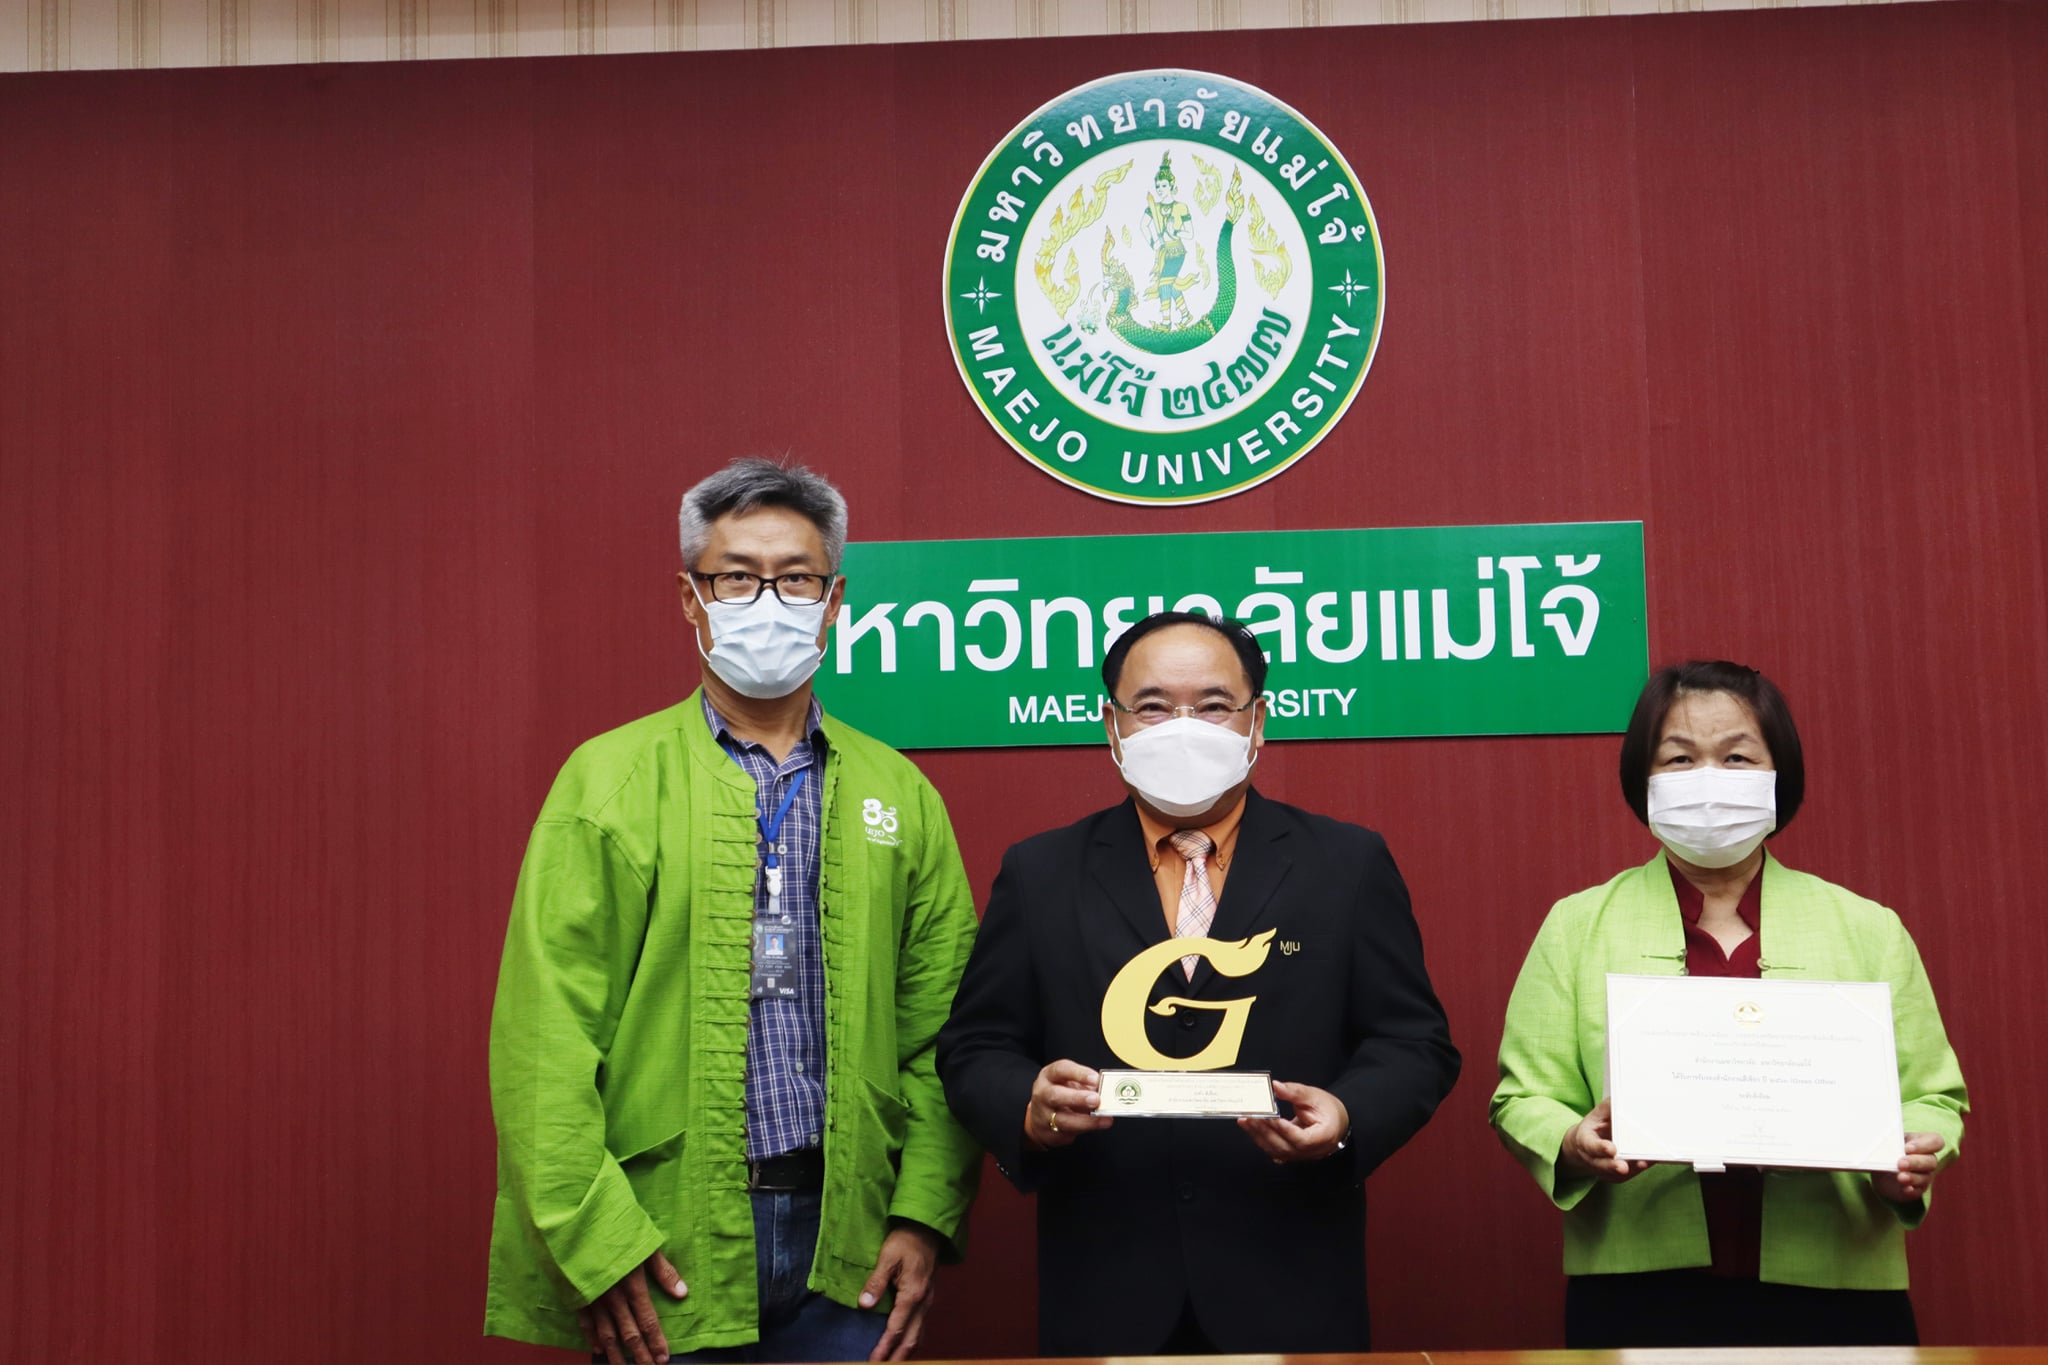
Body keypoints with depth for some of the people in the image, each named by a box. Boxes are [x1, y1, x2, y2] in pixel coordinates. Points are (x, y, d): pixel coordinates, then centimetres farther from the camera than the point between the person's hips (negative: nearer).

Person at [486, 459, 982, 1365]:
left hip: (845, 1246, 3)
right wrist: (593, 1238, -11)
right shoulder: (609, 779, -1)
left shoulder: (899, 793, 8)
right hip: (661, 1260, -2)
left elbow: (939, 1029, 6)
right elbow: (545, 1033, -6)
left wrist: (925, 1214, -2)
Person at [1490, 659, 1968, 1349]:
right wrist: (1573, 1146, -17)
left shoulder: (1868, 930, 8)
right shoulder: (1577, 927, 5)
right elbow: (1524, 1096, 3)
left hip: (1833, 1292, 1)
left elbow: (1931, 1096, 9)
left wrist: (1912, 1159, -12)